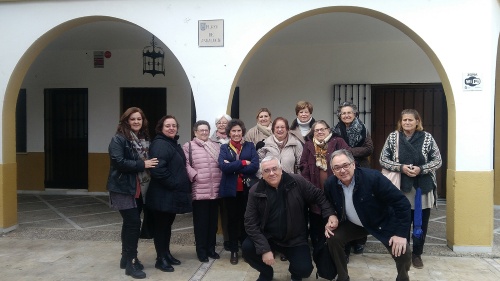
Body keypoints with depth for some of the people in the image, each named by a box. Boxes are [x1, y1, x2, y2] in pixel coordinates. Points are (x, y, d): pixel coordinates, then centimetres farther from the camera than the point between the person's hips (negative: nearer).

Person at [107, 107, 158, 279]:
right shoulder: (118, 139, -10)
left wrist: (150, 164, -1)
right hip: (123, 188, -7)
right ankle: (131, 262, 1)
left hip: (139, 189, 7)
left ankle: (126, 258, 26)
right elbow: (119, 162, -22)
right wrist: (142, 165, -20)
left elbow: (149, 160, 20)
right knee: (133, 223, -9)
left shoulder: (145, 139, 10)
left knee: (130, 223, 14)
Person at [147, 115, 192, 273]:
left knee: (167, 225, 18)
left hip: (172, 194, 10)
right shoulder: (160, 144, -15)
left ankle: (167, 254, 29)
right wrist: (173, 184, -21)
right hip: (163, 195, -9)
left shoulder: (173, 144, 16)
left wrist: (182, 185, 13)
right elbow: (158, 169, -27)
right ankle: (161, 259, 11)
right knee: (161, 226, 1)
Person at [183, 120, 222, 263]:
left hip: (215, 190, 5)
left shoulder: (216, 146, 17)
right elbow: (185, 164, -7)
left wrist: (221, 180, 4)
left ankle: (211, 248, 24)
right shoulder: (188, 146, 3)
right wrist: (194, 176, -14)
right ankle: (201, 251, 13)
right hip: (199, 191, -4)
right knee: (200, 222, 2)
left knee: (213, 221, 12)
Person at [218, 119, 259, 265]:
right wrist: (243, 162, -14)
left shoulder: (250, 146, 5)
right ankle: (234, 251, 18)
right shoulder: (224, 148, 4)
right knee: (232, 219, 7)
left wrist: (233, 167, -14)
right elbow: (223, 166, -13)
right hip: (230, 189, 0)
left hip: (247, 189, 0)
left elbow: (255, 166, -11)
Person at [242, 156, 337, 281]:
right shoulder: (255, 191, -10)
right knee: (247, 248, -23)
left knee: (304, 270, -18)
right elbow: (251, 223, -12)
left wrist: (330, 214, -14)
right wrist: (264, 249, -21)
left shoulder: (297, 182, -12)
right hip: (267, 237, 1)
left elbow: (318, 196, 1)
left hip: (295, 239, -1)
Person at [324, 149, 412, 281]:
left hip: (382, 223, -3)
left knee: (403, 252, -18)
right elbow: (330, 207, 6)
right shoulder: (330, 184, -16)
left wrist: (401, 233, -25)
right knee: (332, 238, -16)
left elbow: (401, 202, -25)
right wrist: (331, 221, -16)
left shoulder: (373, 177, -30)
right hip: (353, 224, 3)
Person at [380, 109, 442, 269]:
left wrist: (421, 169, -16)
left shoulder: (427, 138, -1)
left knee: (421, 223, 9)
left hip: (423, 188, 0)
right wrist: (401, 167, -15)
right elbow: (383, 160, -1)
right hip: (401, 189, 0)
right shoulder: (393, 137, 1)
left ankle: (417, 254, 27)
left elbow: (438, 161, 0)